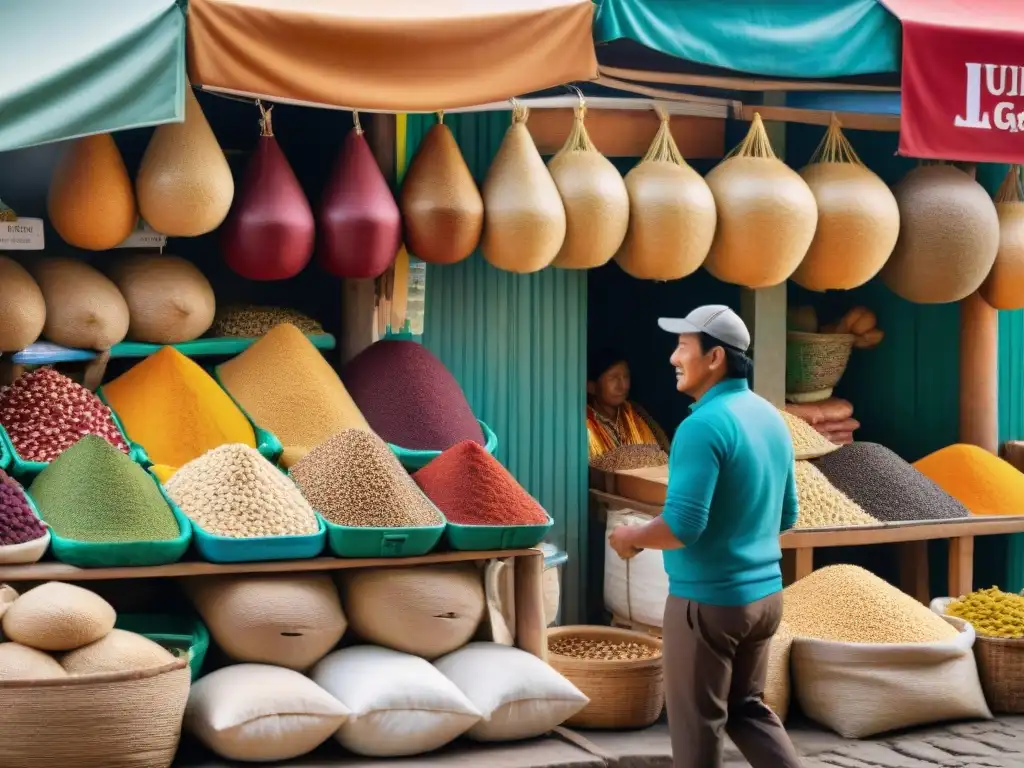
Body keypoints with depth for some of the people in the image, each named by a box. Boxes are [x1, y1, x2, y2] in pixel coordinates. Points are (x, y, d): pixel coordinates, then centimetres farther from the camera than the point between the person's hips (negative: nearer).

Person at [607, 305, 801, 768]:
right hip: (764, 593, 8)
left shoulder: (703, 425, -21)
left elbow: (683, 525, -26)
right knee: (746, 708, 22)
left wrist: (631, 537, -8)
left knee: (698, 724, 7)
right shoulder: (770, 417, 7)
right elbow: (786, 516, 15)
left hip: (708, 600, -8)